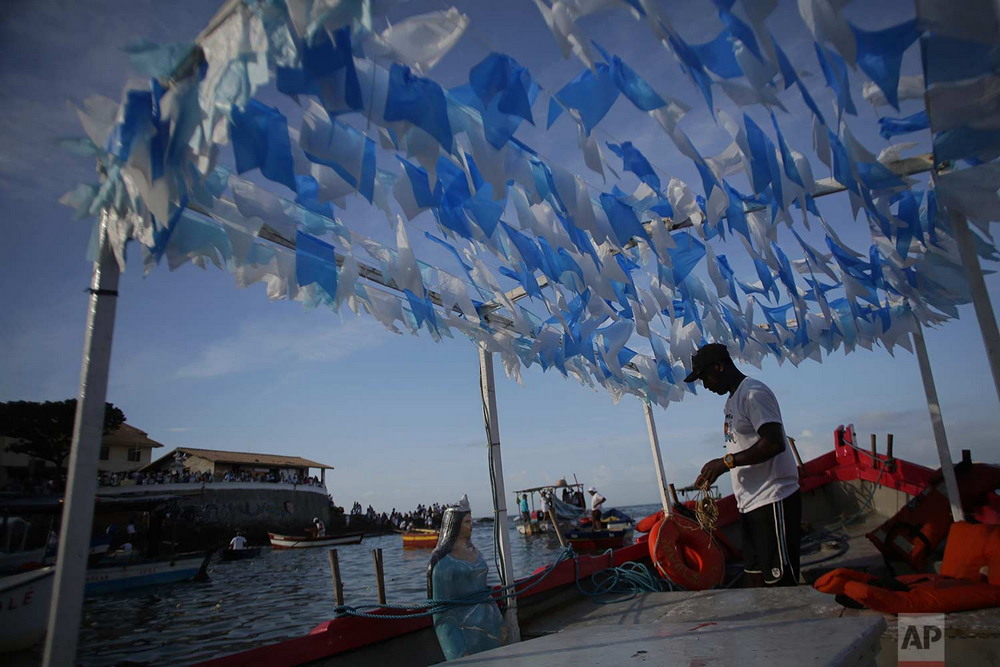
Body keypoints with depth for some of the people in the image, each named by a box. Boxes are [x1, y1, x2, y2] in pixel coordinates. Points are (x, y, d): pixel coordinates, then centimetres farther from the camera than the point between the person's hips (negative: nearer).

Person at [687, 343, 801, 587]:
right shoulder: (732, 400, 17)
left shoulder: (754, 393, -14)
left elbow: (774, 443, -23)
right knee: (757, 577, 14)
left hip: (772, 501, -10)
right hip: (750, 503, 10)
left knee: (780, 581, -4)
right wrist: (714, 472, 10)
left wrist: (726, 461, -19)